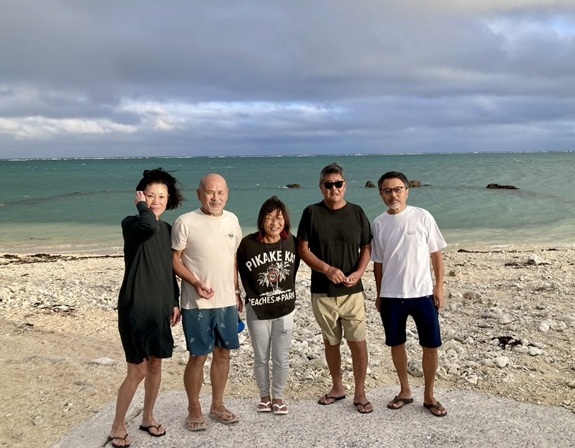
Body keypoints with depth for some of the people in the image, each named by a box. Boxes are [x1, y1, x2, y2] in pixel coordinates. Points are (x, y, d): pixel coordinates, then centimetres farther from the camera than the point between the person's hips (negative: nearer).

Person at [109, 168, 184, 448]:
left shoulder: (167, 230, 8)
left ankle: (148, 418, 33)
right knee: (137, 371, 0)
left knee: (155, 365, 15)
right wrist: (142, 206, -19)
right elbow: (149, 226, -37)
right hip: (135, 308, -6)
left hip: (160, 307, 6)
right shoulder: (131, 224, -12)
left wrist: (175, 302, 12)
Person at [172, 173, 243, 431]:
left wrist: (236, 291, 14)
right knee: (198, 356, 3)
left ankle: (217, 405, 29)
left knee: (223, 353, 13)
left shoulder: (232, 220, 6)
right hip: (197, 304, -5)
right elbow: (174, 259, -8)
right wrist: (195, 283, -21)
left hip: (227, 301, 5)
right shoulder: (185, 222, -11)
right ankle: (194, 409, 22)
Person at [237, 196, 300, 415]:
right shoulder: (248, 244, -15)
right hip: (257, 311, -1)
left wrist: (287, 296, 8)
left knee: (281, 358, 10)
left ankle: (278, 396, 30)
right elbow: (243, 276, -5)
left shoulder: (291, 242, -6)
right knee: (261, 358, 13)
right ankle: (264, 396, 33)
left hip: (284, 309, 2)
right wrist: (254, 298, -1)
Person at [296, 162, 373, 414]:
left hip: (352, 291, 0)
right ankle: (337, 388, 30)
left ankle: (360, 393, 15)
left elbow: (367, 248, 6)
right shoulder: (312, 213, -2)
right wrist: (327, 269, -17)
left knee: (358, 342, 0)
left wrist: (358, 272, -11)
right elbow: (302, 249, -4)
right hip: (322, 292, 0)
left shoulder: (357, 213, 2)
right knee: (330, 341, 13)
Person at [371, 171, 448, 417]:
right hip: (391, 296, 2)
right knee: (396, 344, 13)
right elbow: (378, 263, 7)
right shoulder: (378, 224, 0)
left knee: (431, 346, 5)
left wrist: (439, 286, -3)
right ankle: (405, 391, 32)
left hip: (423, 293, -2)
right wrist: (379, 295, 9)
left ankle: (429, 396, 24)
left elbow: (436, 253, 0)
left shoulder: (422, 216, -5)